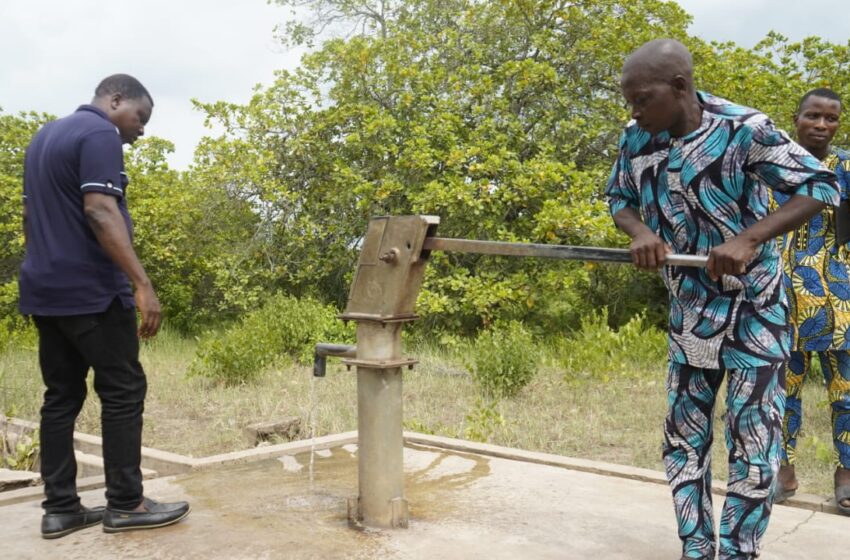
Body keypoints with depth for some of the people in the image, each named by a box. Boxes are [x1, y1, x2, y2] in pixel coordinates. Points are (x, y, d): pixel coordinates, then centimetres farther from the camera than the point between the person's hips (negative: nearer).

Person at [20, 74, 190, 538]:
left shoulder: (45, 135, 20)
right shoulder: (100, 134, -10)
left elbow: (31, 215, 23)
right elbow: (99, 211, -22)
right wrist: (142, 283, -26)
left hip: (45, 289, 9)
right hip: (90, 290, -9)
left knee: (61, 396, 9)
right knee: (123, 392, -1)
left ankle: (60, 508, 11)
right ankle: (125, 504, 3)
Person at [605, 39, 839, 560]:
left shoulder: (743, 129, -20)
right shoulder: (637, 138, -5)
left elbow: (823, 186, -18)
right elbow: (619, 198, 8)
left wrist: (749, 240, -31)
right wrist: (641, 233, -16)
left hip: (753, 306, -5)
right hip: (690, 308, 5)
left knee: (753, 438, -2)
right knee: (684, 434, 10)